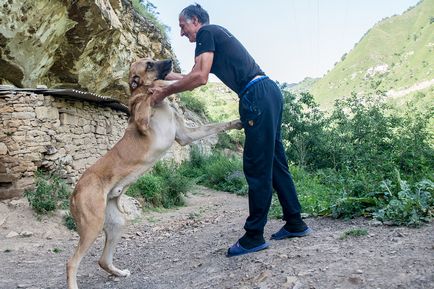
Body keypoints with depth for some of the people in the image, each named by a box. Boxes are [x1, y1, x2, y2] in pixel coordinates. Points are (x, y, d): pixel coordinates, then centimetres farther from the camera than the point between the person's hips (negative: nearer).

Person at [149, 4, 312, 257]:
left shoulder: (206, 32, -1)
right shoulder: (218, 34, 27)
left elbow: (199, 78, -16)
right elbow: (200, 76, 33)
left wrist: (166, 92, -6)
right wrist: (166, 75, 33)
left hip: (257, 96, -10)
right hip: (269, 93, 10)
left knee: (257, 167, -7)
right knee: (275, 161, 12)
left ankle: (254, 236, 1)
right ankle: (295, 223, 20)